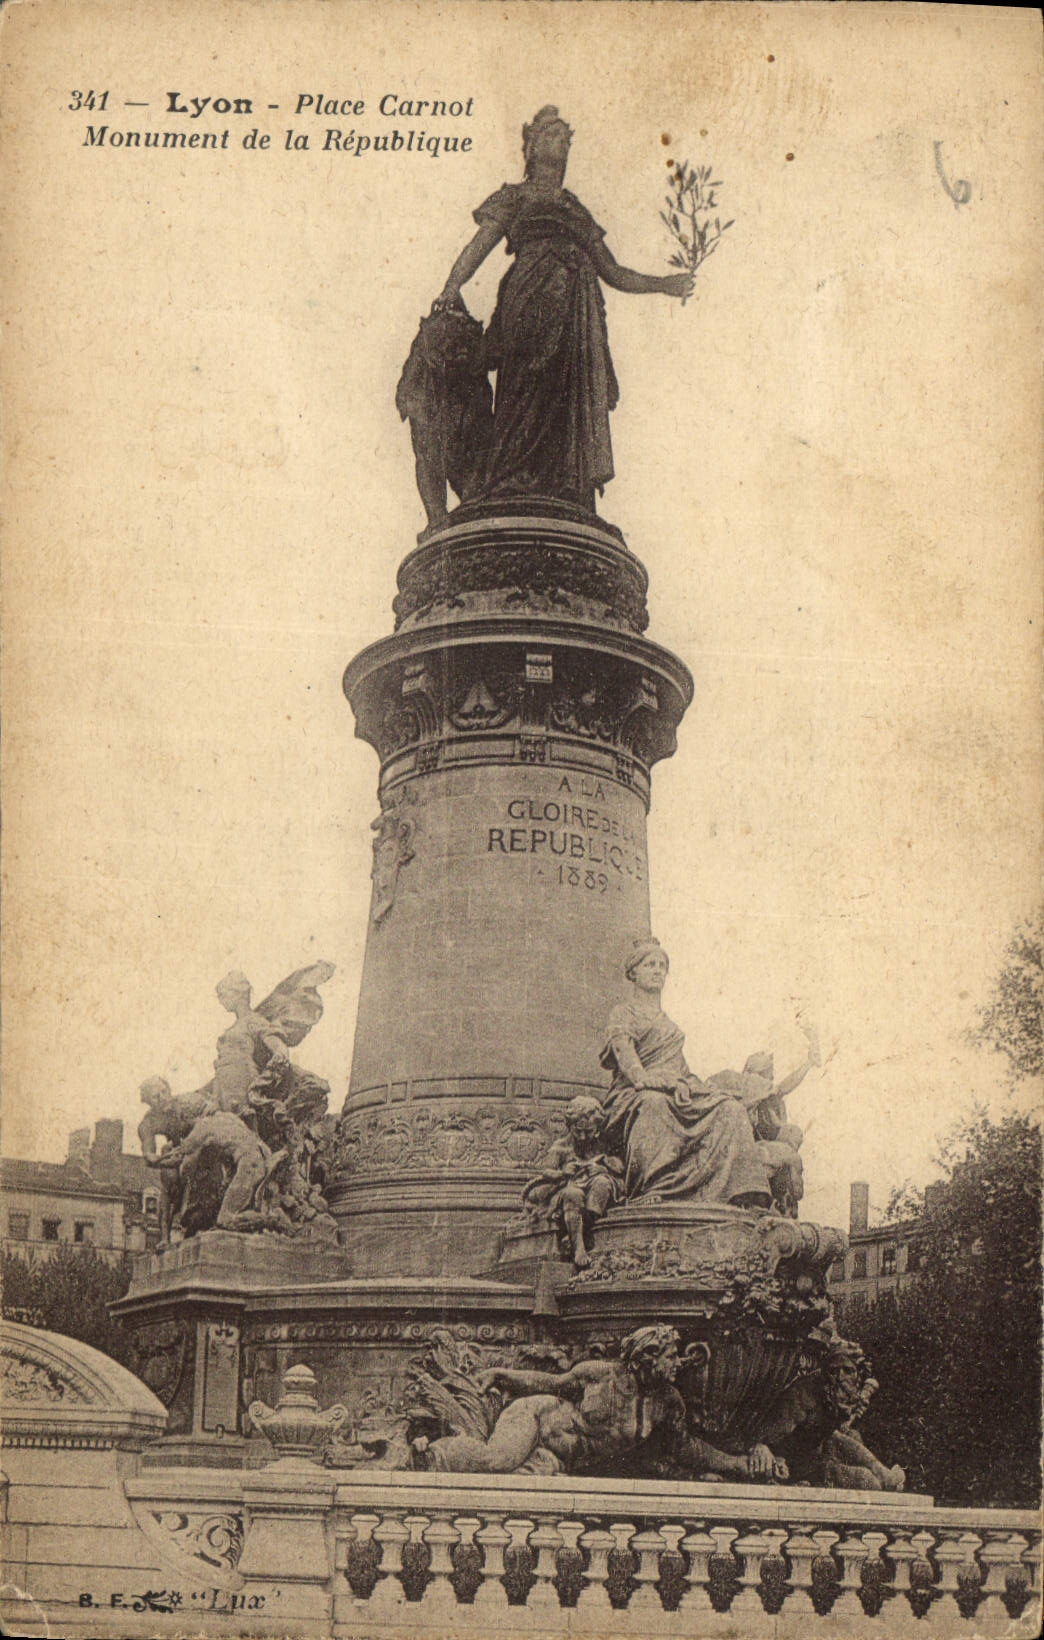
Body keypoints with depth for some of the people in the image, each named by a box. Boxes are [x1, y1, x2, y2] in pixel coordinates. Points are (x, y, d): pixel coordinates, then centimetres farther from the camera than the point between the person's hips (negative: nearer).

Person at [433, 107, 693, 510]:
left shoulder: (577, 209, 30)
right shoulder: (515, 197, 17)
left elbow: (615, 274, 31)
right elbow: (478, 246, 2)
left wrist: (663, 284, 20)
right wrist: (450, 290, -16)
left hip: (577, 315, 5)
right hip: (532, 306, -5)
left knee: (573, 406, -5)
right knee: (532, 399, -19)